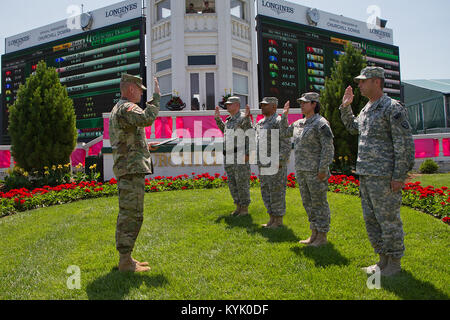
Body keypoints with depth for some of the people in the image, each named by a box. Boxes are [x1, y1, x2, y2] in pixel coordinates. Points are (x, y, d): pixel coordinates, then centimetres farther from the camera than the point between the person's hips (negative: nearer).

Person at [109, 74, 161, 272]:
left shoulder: (117, 109, 23)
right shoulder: (126, 107, -10)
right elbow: (147, 119, -31)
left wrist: (143, 145, 32)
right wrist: (156, 96, -20)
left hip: (125, 169, 11)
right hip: (132, 169, -11)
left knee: (127, 215, 13)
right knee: (132, 215, -8)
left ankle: (125, 257, 21)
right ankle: (126, 261, -4)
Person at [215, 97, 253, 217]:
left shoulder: (243, 118, -8)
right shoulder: (229, 119, 16)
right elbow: (225, 130, 34)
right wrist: (218, 119, 28)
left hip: (240, 156, -8)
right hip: (228, 157, 8)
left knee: (242, 182, -3)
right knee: (232, 182, 11)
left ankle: (245, 209, 6)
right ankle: (238, 207, 21)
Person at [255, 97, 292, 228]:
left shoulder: (279, 121, -10)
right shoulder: (260, 123, 16)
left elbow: (286, 143, -14)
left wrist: (281, 161, -20)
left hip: (276, 165, -9)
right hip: (263, 165, 9)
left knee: (277, 193, -2)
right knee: (266, 193, 13)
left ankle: (279, 220, 9)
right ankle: (272, 219, 24)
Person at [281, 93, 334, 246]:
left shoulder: (321, 123, -11)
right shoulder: (299, 123, 14)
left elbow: (328, 148, -16)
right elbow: (286, 132, 33)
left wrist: (323, 170, -19)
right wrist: (284, 115, 22)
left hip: (315, 171, -9)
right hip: (301, 170, 9)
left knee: (319, 203, 0)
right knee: (308, 203, 14)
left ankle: (322, 237, 10)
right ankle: (314, 235, 25)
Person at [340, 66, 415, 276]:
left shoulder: (393, 108, -10)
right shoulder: (367, 109, 15)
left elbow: (405, 144, -14)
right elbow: (353, 127, 34)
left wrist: (399, 176, -17)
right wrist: (345, 107, 21)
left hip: (384, 176, -9)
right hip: (365, 174, 9)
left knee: (389, 220, 1)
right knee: (371, 219, 14)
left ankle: (394, 263, 16)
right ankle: (383, 259, 27)